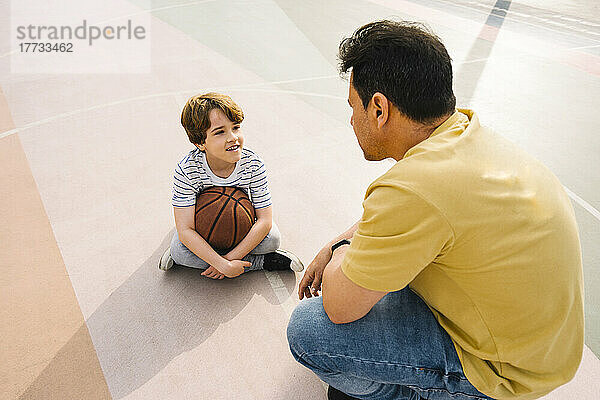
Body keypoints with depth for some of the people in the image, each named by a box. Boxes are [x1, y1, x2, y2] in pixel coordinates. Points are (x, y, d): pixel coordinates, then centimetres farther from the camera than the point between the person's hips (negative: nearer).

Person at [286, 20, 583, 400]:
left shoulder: (413, 190, -35)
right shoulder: (465, 127, -4)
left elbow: (338, 307, -22)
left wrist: (343, 250, -2)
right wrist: (333, 249, 9)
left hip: (506, 369, -8)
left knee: (308, 328, -14)